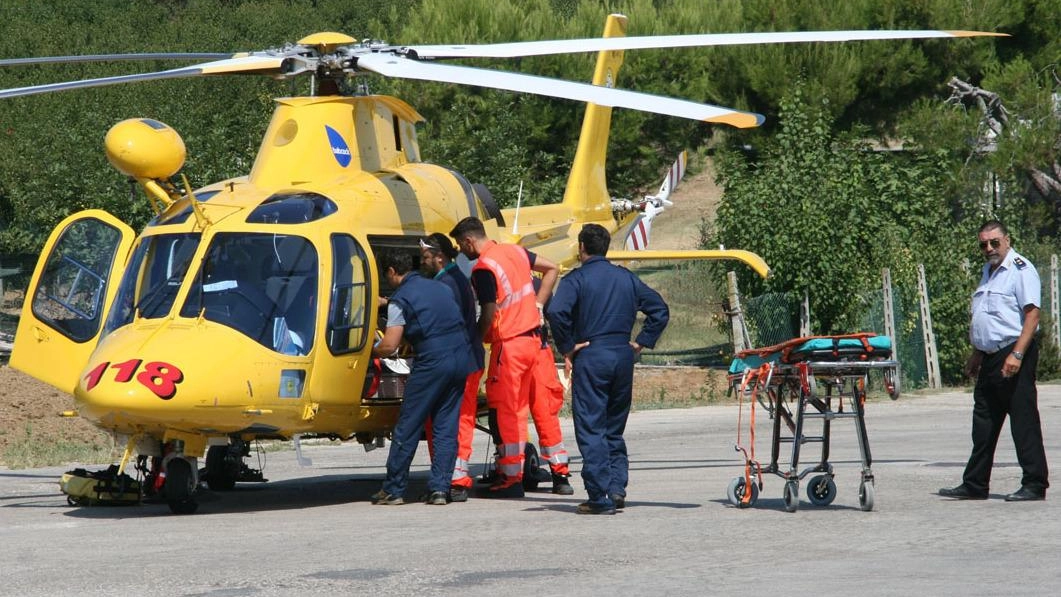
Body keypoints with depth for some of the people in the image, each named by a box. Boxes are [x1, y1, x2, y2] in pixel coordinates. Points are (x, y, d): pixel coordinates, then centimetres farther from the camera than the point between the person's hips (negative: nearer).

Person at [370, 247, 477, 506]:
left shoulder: (400, 299, -4)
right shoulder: (439, 288, 17)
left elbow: (389, 345, -9)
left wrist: (370, 351, 11)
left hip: (432, 363, -6)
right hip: (462, 359, 6)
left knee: (407, 427, 4)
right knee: (446, 427, 9)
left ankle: (393, 489, 8)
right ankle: (439, 488, 3)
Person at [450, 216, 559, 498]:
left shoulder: (482, 268, -16)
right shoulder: (515, 251, 8)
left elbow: (488, 316, -18)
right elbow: (551, 269, 19)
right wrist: (537, 305, 17)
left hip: (508, 344, -8)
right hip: (532, 338, 8)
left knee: (502, 411, -2)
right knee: (518, 409, 15)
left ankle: (510, 478, -2)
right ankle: (517, 474, 19)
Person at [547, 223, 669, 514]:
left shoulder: (577, 278, -5)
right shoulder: (626, 278, 12)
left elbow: (557, 312, -21)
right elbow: (659, 309, 12)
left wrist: (567, 347, -11)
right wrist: (642, 341, 11)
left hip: (590, 358, -5)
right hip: (623, 357, 5)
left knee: (591, 429, -2)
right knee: (615, 427, 17)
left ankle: (600, 498, -6)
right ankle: (617, 487, 7)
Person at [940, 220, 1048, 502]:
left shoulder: (1021, 270, -10)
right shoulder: (988, 272, 19)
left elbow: (1032, 314, -18)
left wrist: (1017, 354, -24)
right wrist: (976, 354, 23)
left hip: (1014, 355, -9)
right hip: (990, 358, 9)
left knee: (1023, 420, -7)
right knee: (984, 422, 12)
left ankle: (1035, 485, -4)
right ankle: (974, 485, 18)